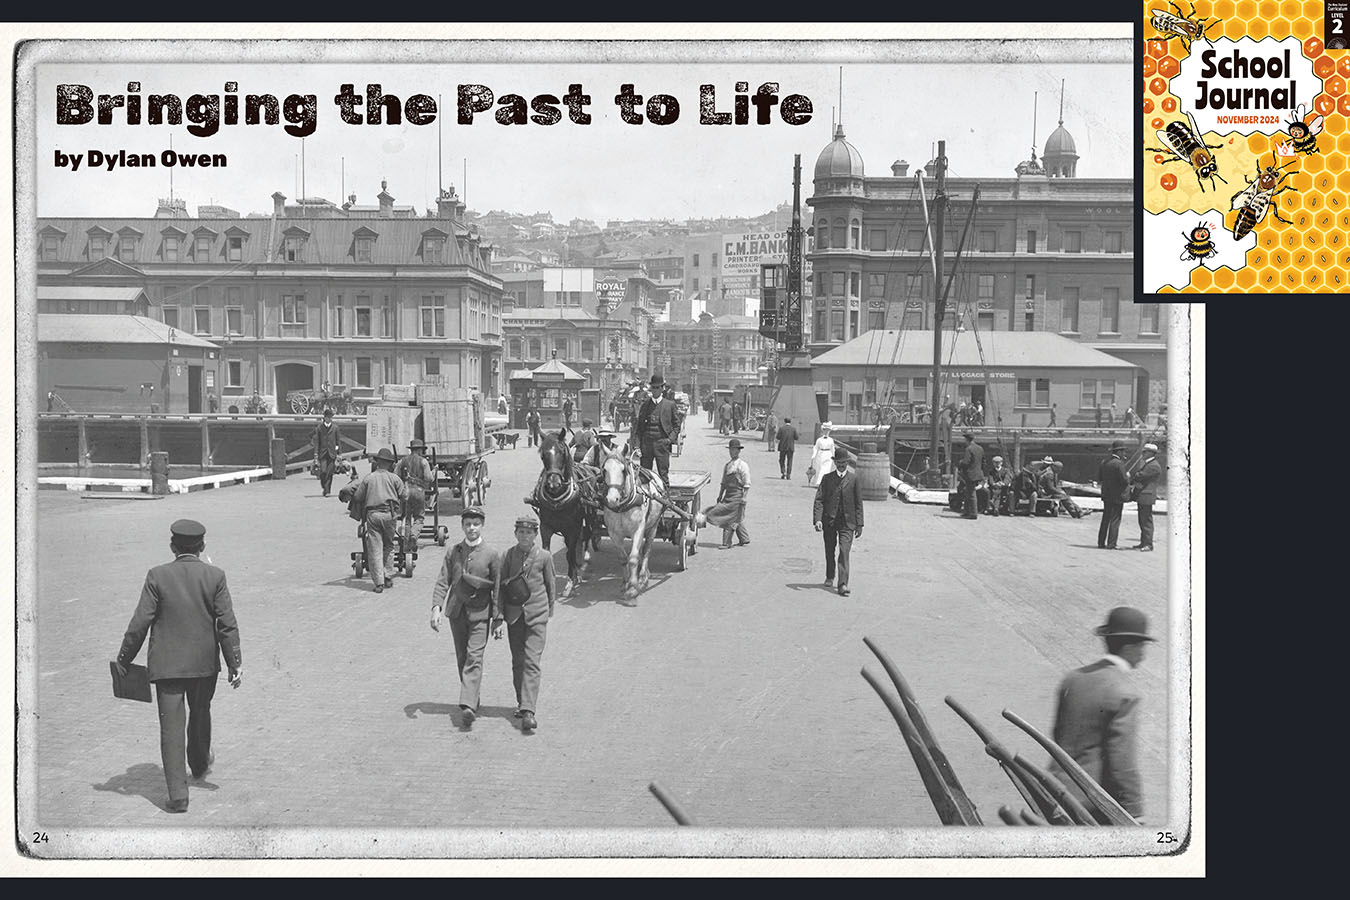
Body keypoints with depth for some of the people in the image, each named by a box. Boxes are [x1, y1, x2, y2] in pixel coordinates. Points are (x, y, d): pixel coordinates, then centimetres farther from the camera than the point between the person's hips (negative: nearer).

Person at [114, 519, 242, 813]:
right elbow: (227, 624, -8)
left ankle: (178, 794, -1)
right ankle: (199, 765, 46)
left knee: (172, 726, 2)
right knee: (200, 714, 24)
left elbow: (140, 623, -9)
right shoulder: (215, 576, -7)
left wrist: (124, 658, 4)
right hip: (205, 662, 2)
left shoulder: (157, 576, -9)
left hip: (166, 664, -2)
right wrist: (235, 663, -2)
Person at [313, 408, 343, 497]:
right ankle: (324, 488, 10)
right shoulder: (319, 427, 4)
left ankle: (327, 491, 7)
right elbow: (316, 441, 4)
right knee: (323, 472, -11)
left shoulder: (335, 427, 5)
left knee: (329, 473, -2)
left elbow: (339, 440, 8)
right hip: (322, 453, 0)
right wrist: (316, 454, -2)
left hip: (332, 453, 0)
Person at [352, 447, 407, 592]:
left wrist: (361, 512, 24)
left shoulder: (368, 478, 11)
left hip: (372, 514, 0)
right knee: (388, 546, 16)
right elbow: (404, 496, 5)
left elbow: (357, 497, 9)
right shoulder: (393, 478, 9)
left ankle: (379, 582, -5)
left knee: (374, 549, 0)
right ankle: (386, 576, 14)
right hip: (390, 514, 0)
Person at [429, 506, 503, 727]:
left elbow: (497, 589, 0)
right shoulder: (452, 552, 6)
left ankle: (468, 705, -21)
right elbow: (443, 582, 2)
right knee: (462, 659, 10)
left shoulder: (492, 555, -2)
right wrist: (436, 607, -13)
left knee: (474, 659, -13)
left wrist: (498, 620, -2)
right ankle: (472, 699, 25)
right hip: (456, 612, 4)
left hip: (479, 613, -4)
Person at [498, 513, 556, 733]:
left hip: (537, 615, -2)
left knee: (532, 663, -11)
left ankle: (528, 711, -17)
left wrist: (549, 610, 15)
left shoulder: (544, 557, 1)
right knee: (518, 662, 11)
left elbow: (551, 585, 10)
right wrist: (499, 613, 2)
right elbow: (501, 585, 6)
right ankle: (521, 702, 28)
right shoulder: (507, 556, 4)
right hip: (514, 615, 2)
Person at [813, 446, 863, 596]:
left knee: (844, 552, -13)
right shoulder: (827, 478, 4)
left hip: (847, 522, -2)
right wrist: (817, 519, -15)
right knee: (829, 551, 15)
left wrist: (859, 525, 3)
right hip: (829, 520, 2)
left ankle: (843, 584, -17)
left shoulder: (853, 478, 3)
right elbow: (819, 500, -2)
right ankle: (830, 577, 37)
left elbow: (858, 503, 5)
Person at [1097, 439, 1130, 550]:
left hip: (1106, 495, 7)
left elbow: (1099, 478, 9)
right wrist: (1128, 479, 2)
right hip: (1117, 496, -7)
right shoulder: (1119, 463, -16)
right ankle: (1111, 544, -3)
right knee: (1115, 520, -2)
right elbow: (1124, 480, -18)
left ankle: (1101, 543, 16)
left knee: (1105, 519, 14)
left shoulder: (1104, 462, 7)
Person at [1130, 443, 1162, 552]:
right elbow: (1137, 474, 17)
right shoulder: (1146, 464, 20)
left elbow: (1140, 475, -16)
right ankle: (1143, 543, 17)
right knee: (1142, 521, 12)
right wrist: (1132, 484, 0)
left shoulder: (1154, 466, -14)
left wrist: (1130, 480, 0)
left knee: (1147, 520, -8)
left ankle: (1148, 544, -5)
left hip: (1147, 496, -10)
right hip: (1142, 496, 10)